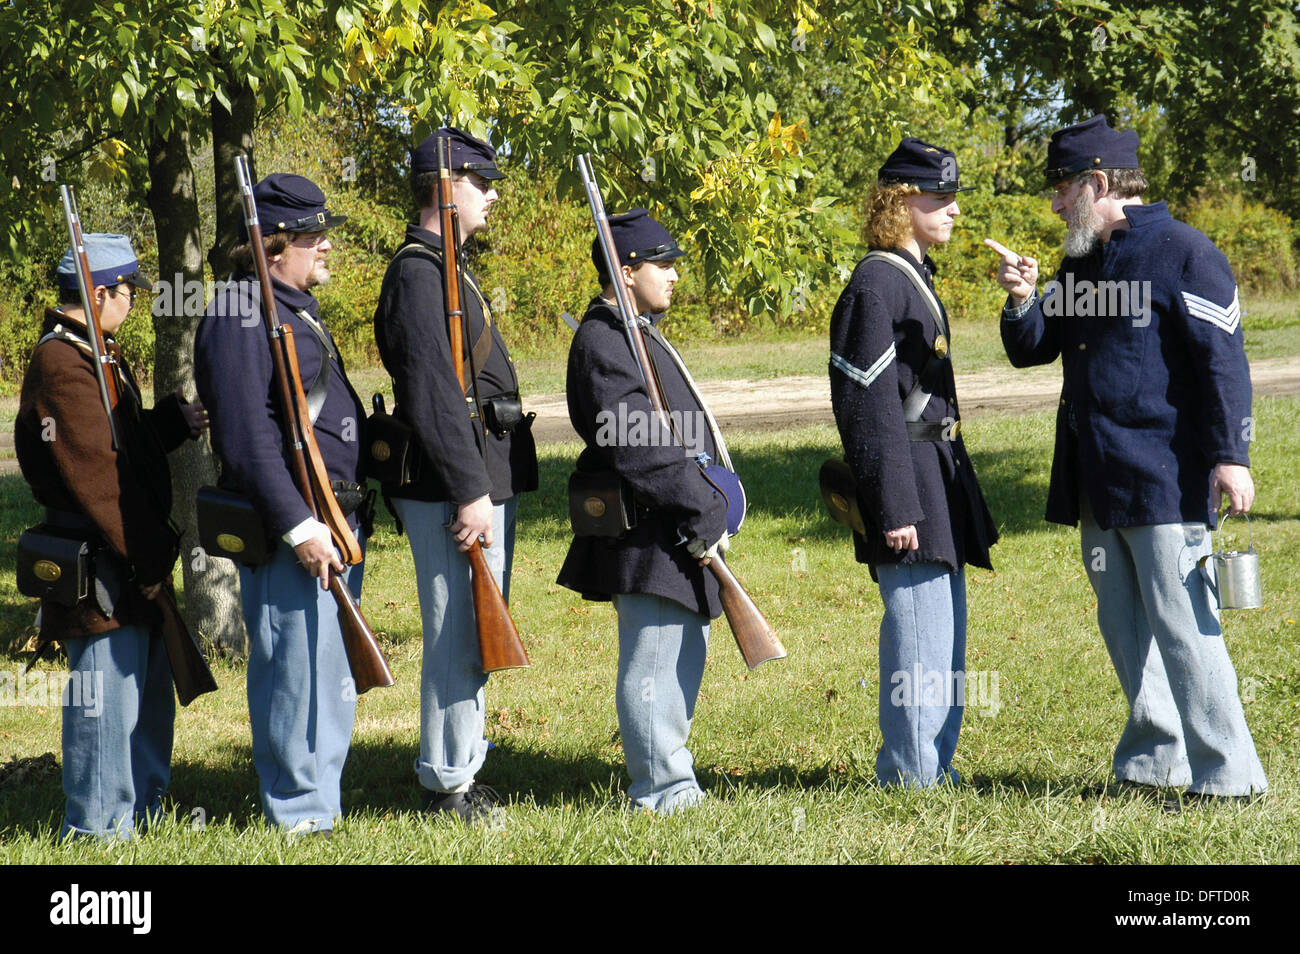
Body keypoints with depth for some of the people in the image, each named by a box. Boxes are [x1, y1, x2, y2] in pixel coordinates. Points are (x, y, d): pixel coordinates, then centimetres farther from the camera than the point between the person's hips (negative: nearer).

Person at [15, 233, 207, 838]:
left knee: (150, 691, 19)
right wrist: (148, 554, -21)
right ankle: (98, 827, 7)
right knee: (107, 697, -3)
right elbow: (97, 475, -23)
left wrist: (180, 418, 12)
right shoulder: (62, 367, -19)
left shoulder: (96, 355, 15)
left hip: (135, 564, 11)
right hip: (99, 569, -11)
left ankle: (144, 807, 30)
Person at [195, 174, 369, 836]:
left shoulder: (298, 307, 18)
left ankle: (322, 800, 24)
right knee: (298, 669, -4)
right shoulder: (240, 314, -13)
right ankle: (299, 813, 4)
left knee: (332, 673, 14)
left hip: (332, 522, 10)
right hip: (291, 529, -10)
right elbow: (247, 436, -20)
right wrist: (297, 526, -23)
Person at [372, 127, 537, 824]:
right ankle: (448, 786, 2)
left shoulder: (445, 268, 18)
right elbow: (434, 394, -22)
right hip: (458, 484, -10)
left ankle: (460, 772, 24)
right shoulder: (418, 274, -15)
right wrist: (469, 491, -24)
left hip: (484, 478, 10)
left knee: (471, 637, 16)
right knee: (459, 638, -5)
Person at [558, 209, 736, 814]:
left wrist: (708, 508, 17)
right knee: (654, 660, -5)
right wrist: (704, 515, -20)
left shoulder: (639, 333, 18)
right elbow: (638, 446, -22)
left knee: (684, 649, 16)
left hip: (677, 531, 11)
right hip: (647, 530, -11)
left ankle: (668, 777, 25)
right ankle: (660, 788, 1)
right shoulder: (601, 341, -16)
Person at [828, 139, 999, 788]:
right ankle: (912, 776, 1)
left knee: (945, 631, 14)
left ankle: (934, 766, 23)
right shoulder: (875, 285, -15)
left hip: (939, 477, 10)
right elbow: (871, 406, -20)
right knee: (921, 631, -6)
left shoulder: (915, 277, 16)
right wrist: (896, 508, -22)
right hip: (909, 482, -10)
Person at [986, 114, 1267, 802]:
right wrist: (1023, 303, -1)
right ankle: (1157, 761, 20)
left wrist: (1229, 456, -16)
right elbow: (1030, 350, 20)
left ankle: (1226, 773, -4)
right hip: (1096, 481, 8)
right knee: (1123, 627, 11)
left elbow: (1222, 359, -11)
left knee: (1181, 625, -9)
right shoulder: (1079, 263, 16)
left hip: (1163, 478, -8)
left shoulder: (1181, 252, -8)